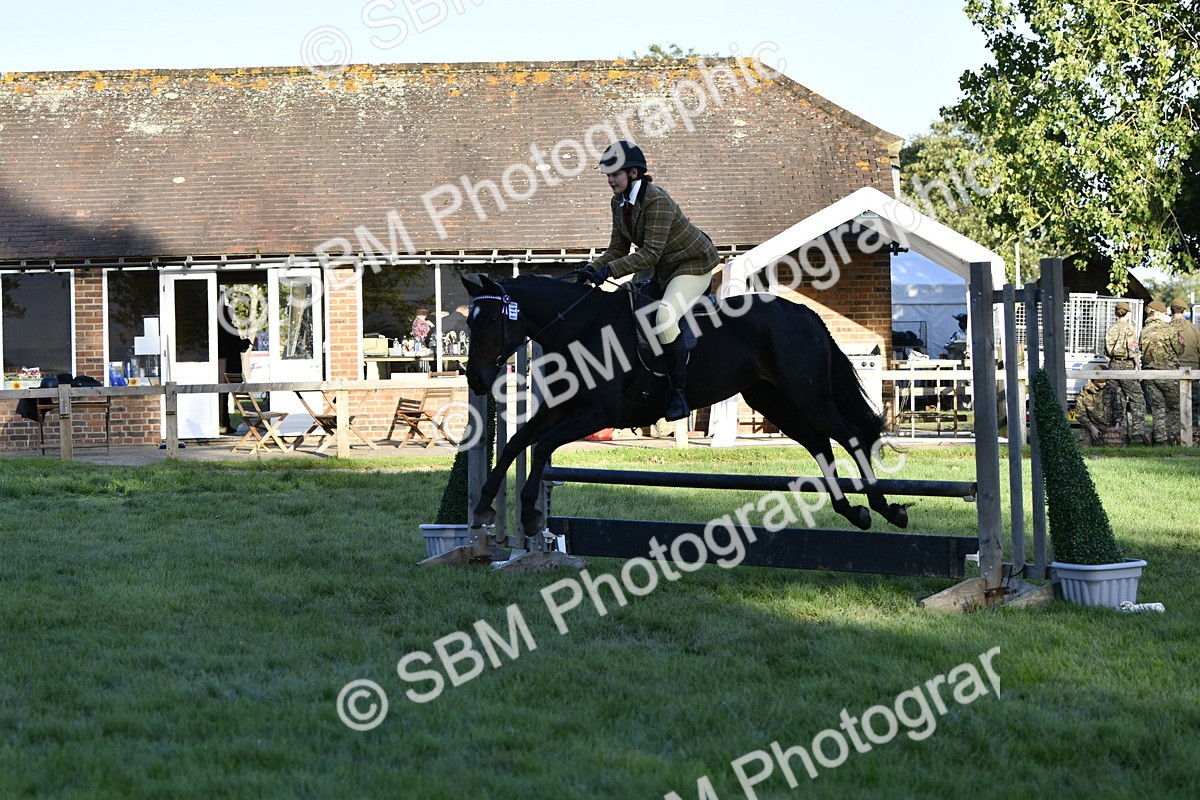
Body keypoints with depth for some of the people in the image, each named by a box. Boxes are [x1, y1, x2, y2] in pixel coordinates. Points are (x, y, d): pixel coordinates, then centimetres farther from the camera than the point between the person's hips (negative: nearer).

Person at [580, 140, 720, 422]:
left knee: (664, 317, -28)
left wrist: (610, 270, -35)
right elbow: (618, 248, 4)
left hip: (695, 263, -10)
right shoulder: (619, 203, 0)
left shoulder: (656, 200, -27)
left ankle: (678, 393, -22)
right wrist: (593, 269, -14)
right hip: (665, 269, 10)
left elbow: (651, 253, -31)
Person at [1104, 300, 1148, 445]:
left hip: (1113, 365, 6)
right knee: (1137, 400, -4)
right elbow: (1134, 350, -12)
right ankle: (1138, 432, -15)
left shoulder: (1110, 328, 10)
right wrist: (1139, 368, -8)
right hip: (1126, 365, -6)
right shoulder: (1129, 327, -8)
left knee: (1118, 400, 14)